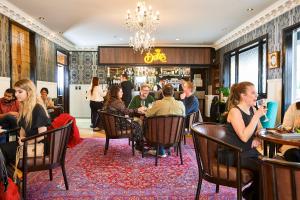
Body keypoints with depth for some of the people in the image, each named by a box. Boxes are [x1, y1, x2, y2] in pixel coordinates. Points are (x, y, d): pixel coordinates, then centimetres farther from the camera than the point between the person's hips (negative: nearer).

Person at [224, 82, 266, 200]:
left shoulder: (252, 109, 7)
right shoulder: (235, 111, -17)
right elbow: (244, 137, -26)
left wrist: (258, 140, -6)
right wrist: (257, 116, -24)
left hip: (250, 152, 8)